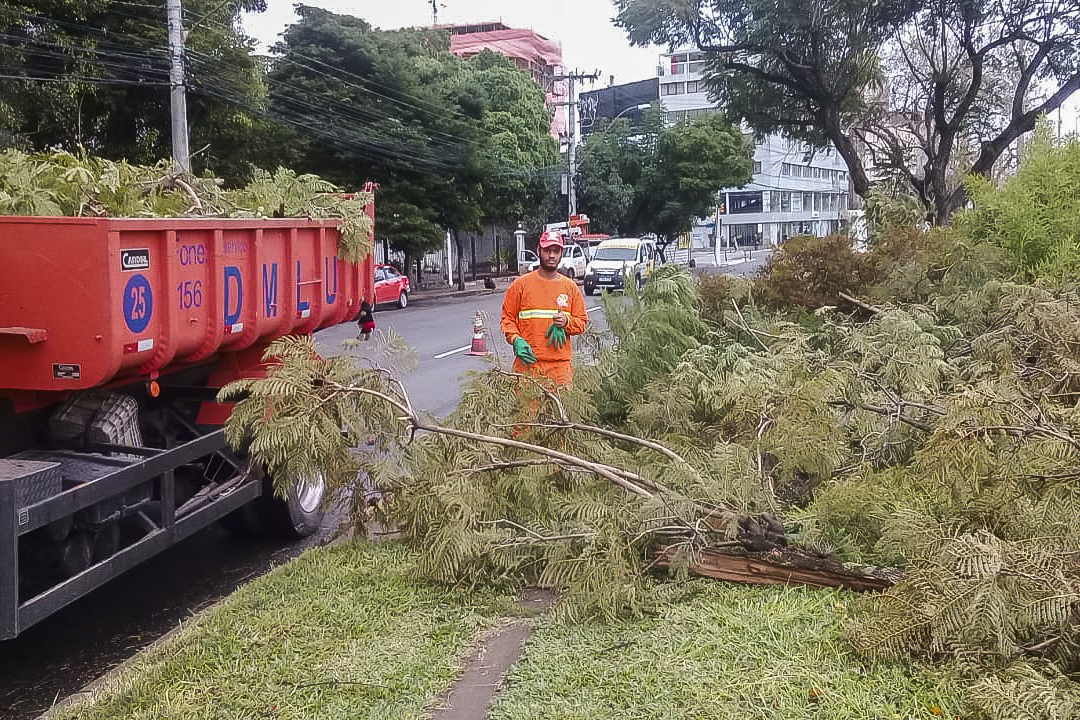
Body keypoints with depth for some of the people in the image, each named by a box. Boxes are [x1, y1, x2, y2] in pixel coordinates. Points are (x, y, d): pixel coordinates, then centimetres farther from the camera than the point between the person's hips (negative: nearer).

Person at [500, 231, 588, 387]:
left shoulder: (570, 287, 12)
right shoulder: (520, 284, 5)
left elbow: (582, 322, 15)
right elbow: (507, 318, 7)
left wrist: (566, 322, -6)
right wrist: (515, 340, -10)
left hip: (561, 364, 2)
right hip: (528, 362, -2)